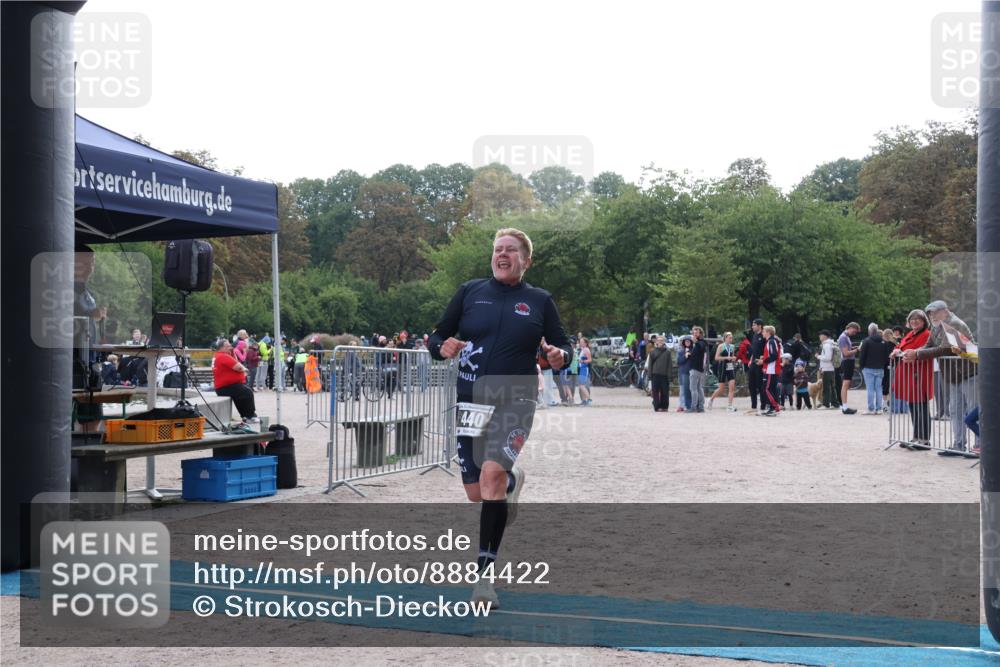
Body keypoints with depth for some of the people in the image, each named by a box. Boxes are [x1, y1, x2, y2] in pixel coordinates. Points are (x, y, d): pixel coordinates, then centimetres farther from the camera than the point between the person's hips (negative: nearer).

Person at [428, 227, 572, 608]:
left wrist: (561, 357, -13)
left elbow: (563, 345, 11)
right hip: (469, 404, 3)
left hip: (514, 405, -3)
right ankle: (512, 481, 47)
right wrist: (443, 347, -13)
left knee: (492, 474, -27)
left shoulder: (540, 301, 5)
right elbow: (437, 338, 10)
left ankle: (485, 573, -21)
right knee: (477, 494, 9)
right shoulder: (470, 292, 7)